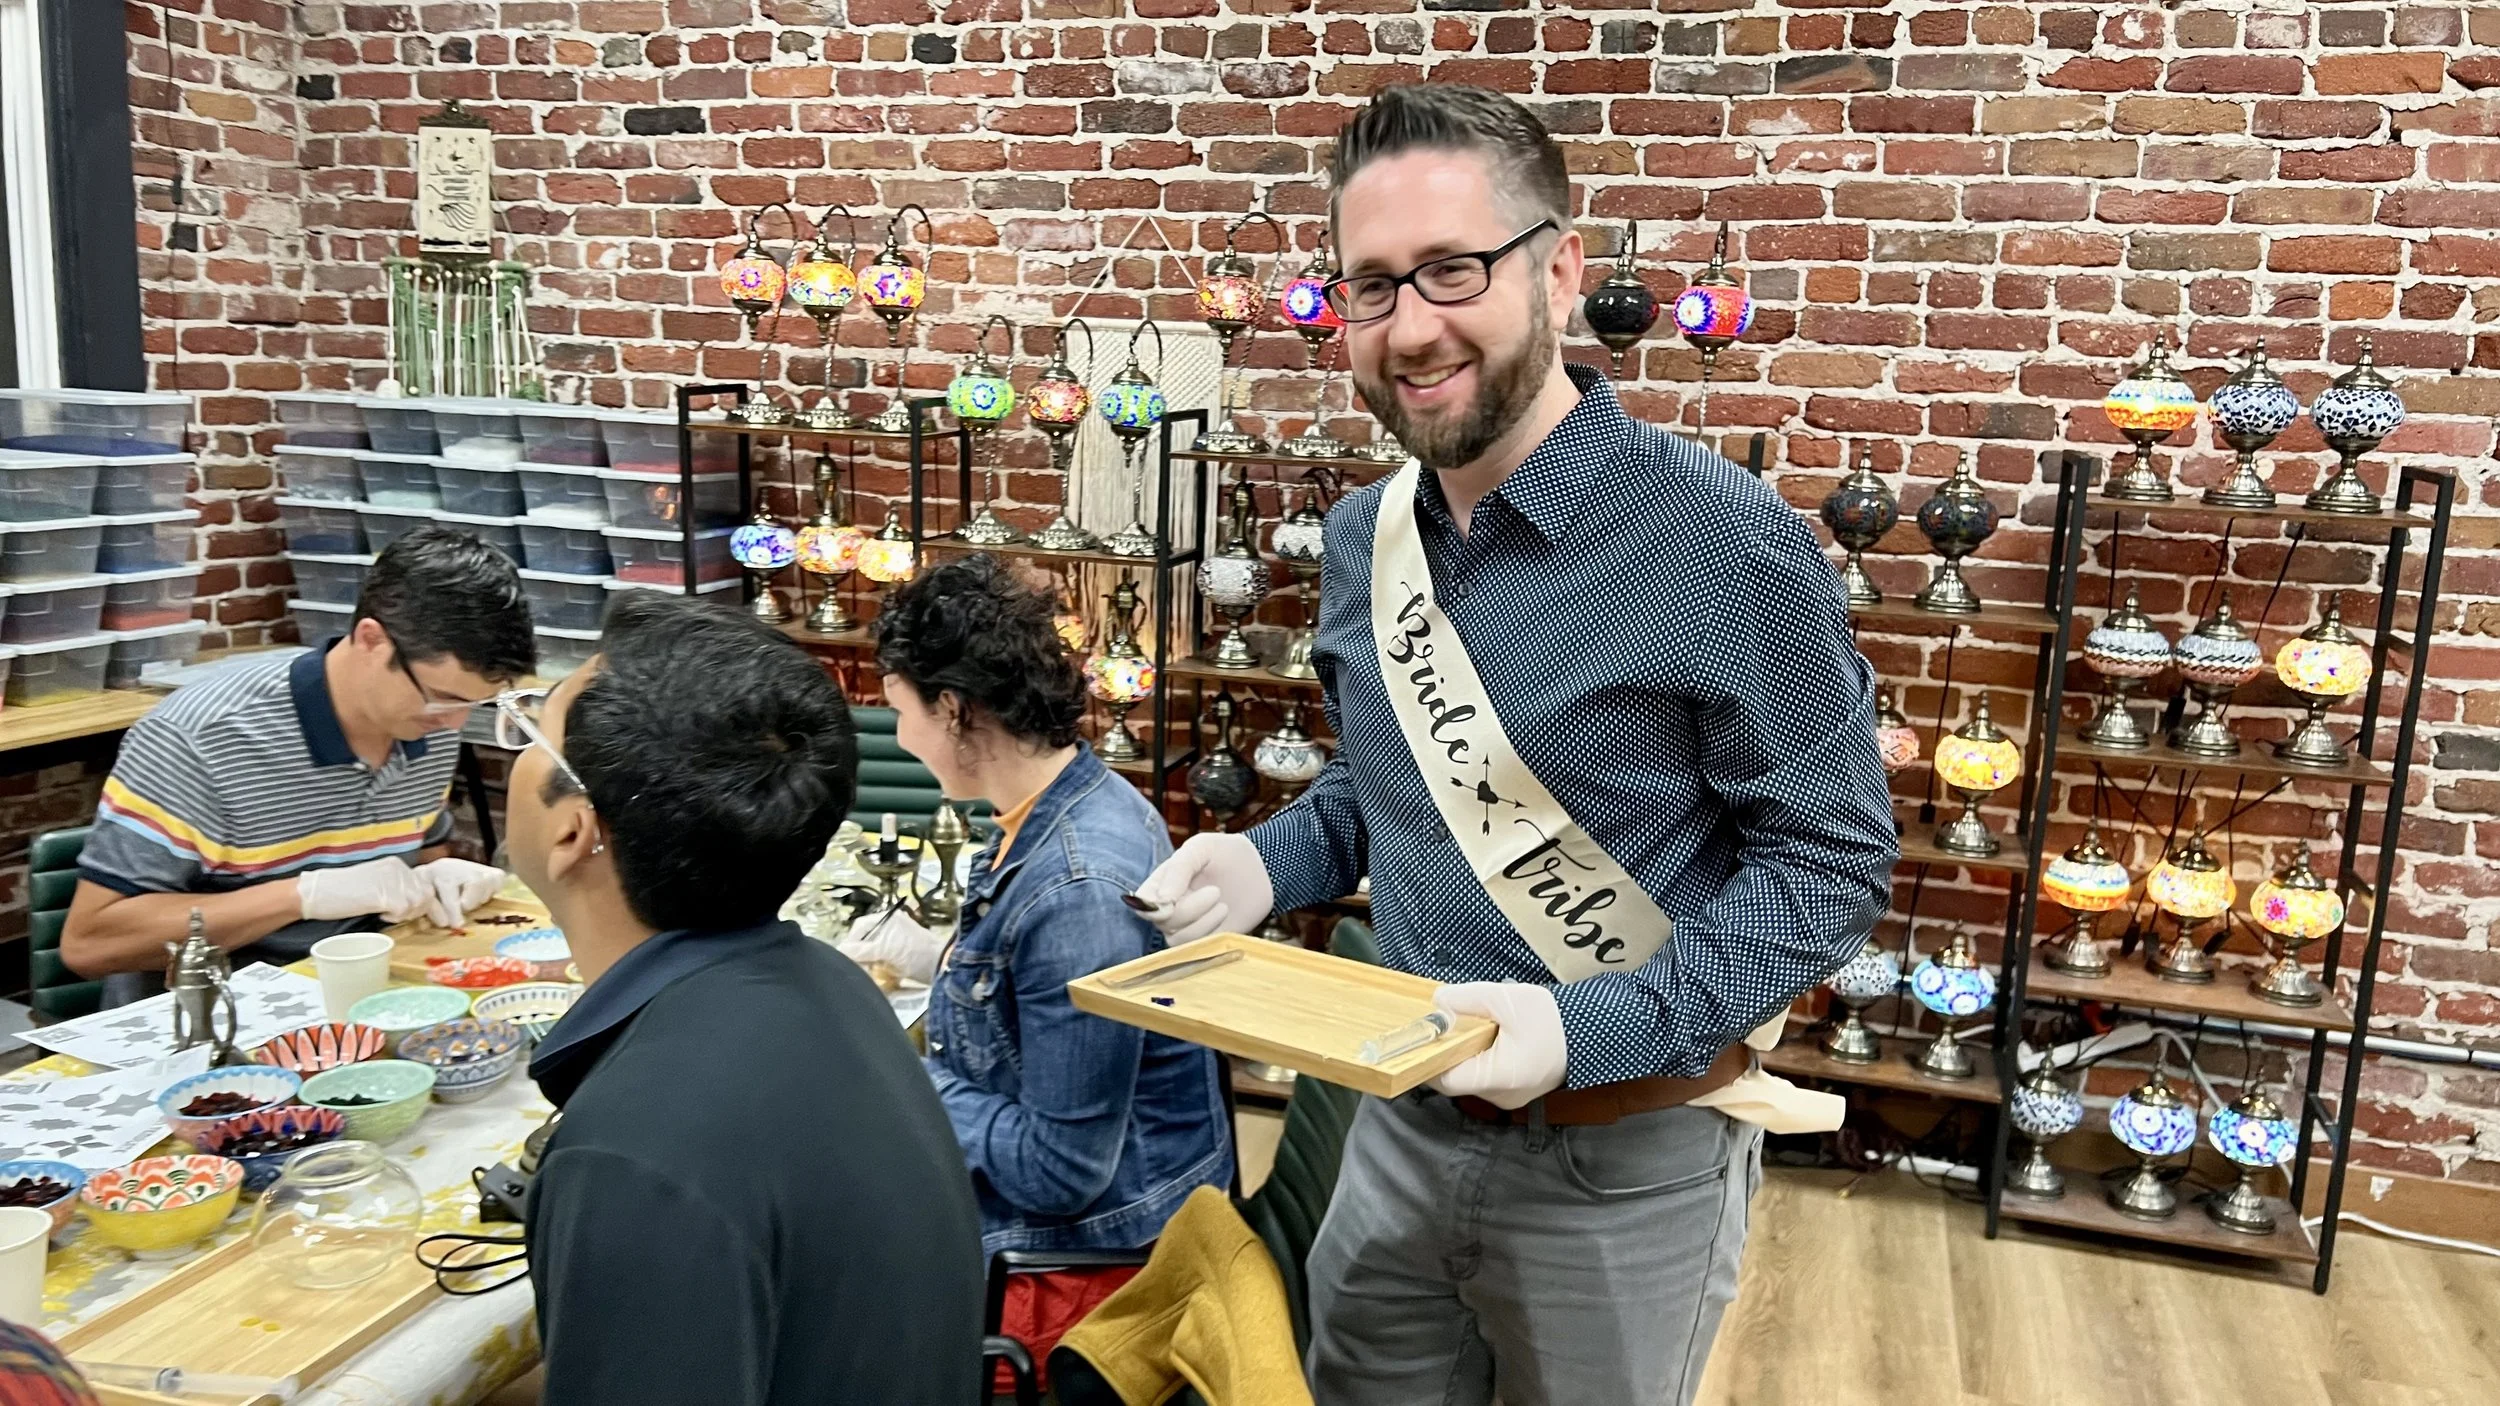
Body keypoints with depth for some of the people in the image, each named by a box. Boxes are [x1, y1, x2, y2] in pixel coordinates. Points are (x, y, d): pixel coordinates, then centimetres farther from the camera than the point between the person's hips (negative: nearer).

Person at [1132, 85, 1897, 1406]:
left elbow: (1830, 862, -16)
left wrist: (1589, 1029, -27)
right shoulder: (1363, 539, 0)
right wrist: (1268, 862, -5)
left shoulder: (1726, 545, -21)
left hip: (1623, 1154, -5)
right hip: (1403, 1119, 6)